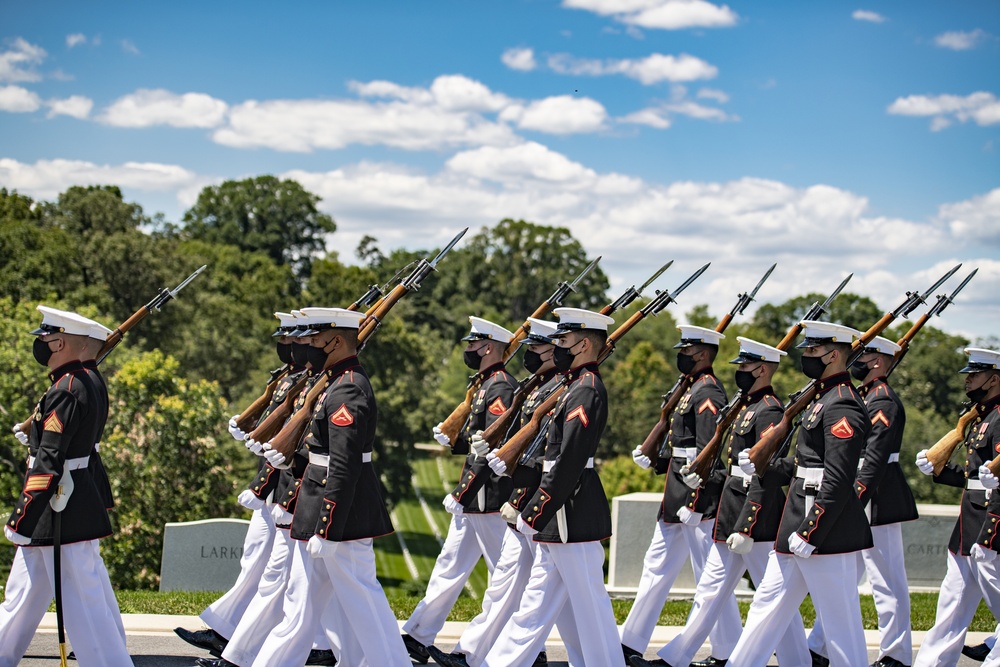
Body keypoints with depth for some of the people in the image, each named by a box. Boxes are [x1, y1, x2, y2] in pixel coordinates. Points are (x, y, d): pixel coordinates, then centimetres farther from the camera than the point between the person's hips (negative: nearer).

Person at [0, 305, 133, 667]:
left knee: (81, 597, -5)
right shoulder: (90, 381, 9)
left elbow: (49, 460, -22)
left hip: (62, 511, -10)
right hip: (82, 497, 10)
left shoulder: (66, 390, -19)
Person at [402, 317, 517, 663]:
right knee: (450, 566, 12)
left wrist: (460, 494, -20)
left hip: (488, 500, -10)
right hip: (474, 501, 10)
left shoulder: (501, 388, -16)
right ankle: (418, 639, 17)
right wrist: (451, 436, 3)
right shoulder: (486, 385, 16)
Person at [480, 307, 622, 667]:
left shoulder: (586, 391, -16)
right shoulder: (578, 387, 15)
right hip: (560, 519, 10)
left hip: (573, 519, -10)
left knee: (589, 605, -2)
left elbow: (568, 462, -21)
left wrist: (532, 515, -17)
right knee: (535, 601, 13)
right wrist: (534, 513, 16)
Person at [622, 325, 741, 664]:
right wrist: (652, 461, 9)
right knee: (657, 567, 13)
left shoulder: (708, 393, -15)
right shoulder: (694, 390, 16)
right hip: (678, 499, 11)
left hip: (699, 500, -11)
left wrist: (693, 504, -22)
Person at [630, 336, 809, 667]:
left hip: (758, 522, -10)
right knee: (711, 588, 11)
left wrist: (744, 528, -22)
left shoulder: (768, 412, -16)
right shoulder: (749, 407, 15)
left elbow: (767, 478, -21)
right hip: (732, 515, 10)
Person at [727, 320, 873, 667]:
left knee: (840, 619, -1)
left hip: (826, 529, -11)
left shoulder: (842, 406, -17)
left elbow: (838, 481, -22)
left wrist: (808, 533, -22)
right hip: (798, 520, 11)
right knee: (768, 603, 13)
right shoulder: (823, 397, 15)